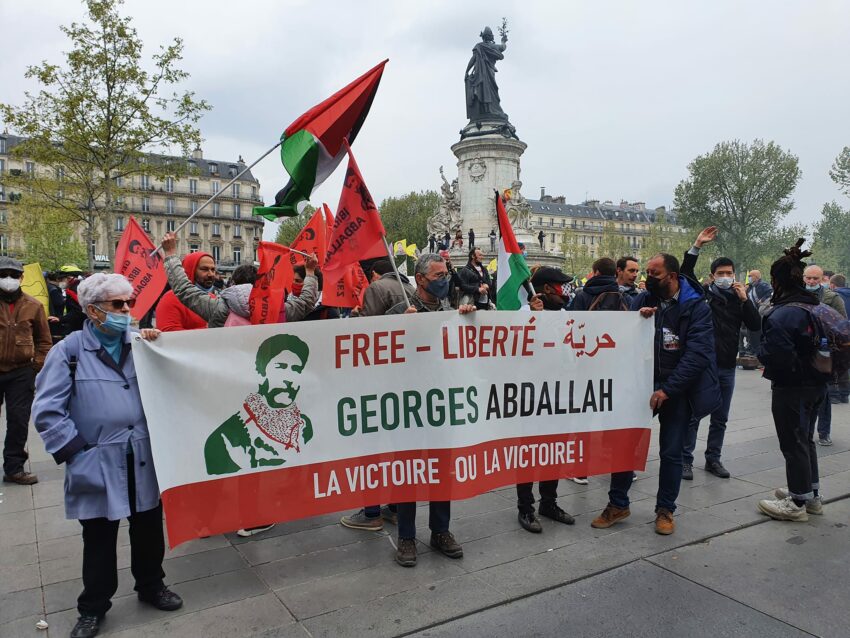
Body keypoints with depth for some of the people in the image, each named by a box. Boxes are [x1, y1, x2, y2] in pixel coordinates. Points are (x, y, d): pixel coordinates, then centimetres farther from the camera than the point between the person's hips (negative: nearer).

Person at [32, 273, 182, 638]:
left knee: (148, 528, 17)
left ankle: (151, 586, 39)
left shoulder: (140, 343, 5)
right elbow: (47, 410, -8)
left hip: (145, 460, 3)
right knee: (99, 538, 12)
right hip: (99, 464, -3)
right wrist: (75, 451, -11)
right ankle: (93, 608, 32)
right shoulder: (70, 351, -6)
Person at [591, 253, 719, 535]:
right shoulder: (643, 300, 2)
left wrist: (667, 390, -20)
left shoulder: (696, 307, -9)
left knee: (671, 452, 6)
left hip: (676, 390, -3)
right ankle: (618, 504, 18)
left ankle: (665, 510, 24)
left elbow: (697, 354, -17)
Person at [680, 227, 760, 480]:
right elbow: (685, 272, -13)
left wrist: (745, 299, -10)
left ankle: (713, 459, 25)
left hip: (727, 367, 4)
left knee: (720, 419, 13)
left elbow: (756, 326, 0)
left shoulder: (739, 299, 8)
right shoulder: (703, 294, -2)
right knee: (693, 416, 1)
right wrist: (697, 246, -22)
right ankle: (685, 460, 9)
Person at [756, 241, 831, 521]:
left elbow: (775, 356, -28)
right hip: (817, 384, 9)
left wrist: (760, 353, -9)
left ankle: (797, 503, 17)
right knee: (806, 438, 21)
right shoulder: (817, 307, 4)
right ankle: (811, 495, 35)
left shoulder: (782, 314, -24)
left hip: (791, 388, -8)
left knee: (793, 443, 4)